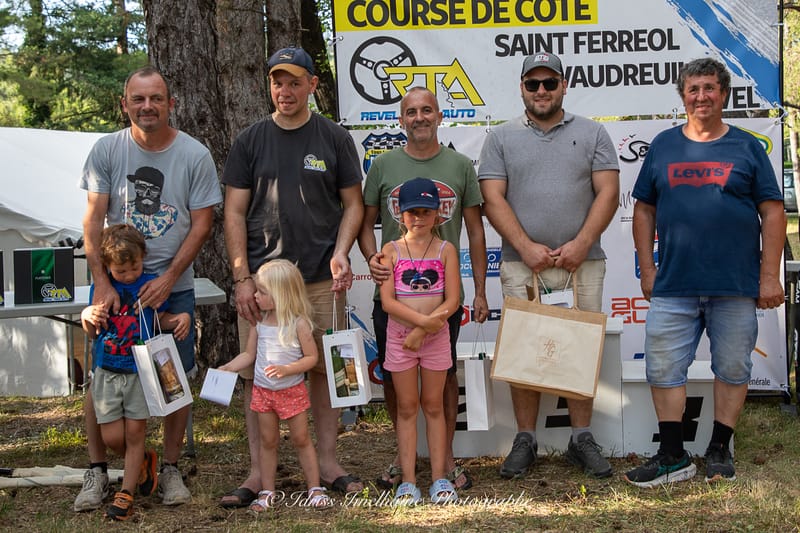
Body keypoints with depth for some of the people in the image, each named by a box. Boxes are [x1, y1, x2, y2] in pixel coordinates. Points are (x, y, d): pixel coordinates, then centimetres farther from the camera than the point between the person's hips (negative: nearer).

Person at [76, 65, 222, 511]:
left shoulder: (195, 155, -4)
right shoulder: (107, 150, -2)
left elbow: (202, 224, -5)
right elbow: (93, 220, -4)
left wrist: (167, 280, -14)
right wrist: (103, 283, -14)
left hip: (173, 286, 0)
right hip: (114, 281, 1)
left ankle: (171, 469, 16)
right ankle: (97, 471, 13)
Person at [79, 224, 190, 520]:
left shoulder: (151, 284, -2)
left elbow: (162, 318, 9)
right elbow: (93, 333, 8)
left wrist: (182, 318, -12)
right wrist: (88, 317, -14)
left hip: (140, 371, -1)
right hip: (106, 372, 2)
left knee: (135, 433, 0)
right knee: (112, 437, 0)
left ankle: (126, 493, 11)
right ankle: (143, 461, 30)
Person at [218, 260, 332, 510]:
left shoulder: (298, 323, -15)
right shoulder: (259, 321, -1)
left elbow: (311, 357, -13)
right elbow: (249, 354, 7)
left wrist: (286, 369, -25)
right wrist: (227, 368, -5)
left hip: (292, 390, -4)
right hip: (262, 390, 4)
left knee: (301, 439, 6)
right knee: (268, 441, 11)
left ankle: (315, 488, 16)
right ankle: (267, 491, 20)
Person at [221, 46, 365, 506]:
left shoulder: (334, 138, 6)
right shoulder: (251, 140, 7)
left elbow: (353, 204, 8)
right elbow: (235, 212, 5)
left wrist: (340, 253, -9)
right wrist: (241, 277, -4)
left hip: (321, 278, 0)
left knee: (324, 368, 4)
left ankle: (328, 463, 15)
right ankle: (258, 473, 7)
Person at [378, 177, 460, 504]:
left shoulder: (445, 250, -1)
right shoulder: (391, 251, -1)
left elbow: (452, 301, -7)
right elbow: (387, 301, -9)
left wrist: (421, 331, -15)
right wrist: (423, 319, -20)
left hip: (435, 335, 0)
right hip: (399, 335, 0)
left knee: (433, 405, 8)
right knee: (407, 407, 5)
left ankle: (439, 477, 13)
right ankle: (408, 480, 8)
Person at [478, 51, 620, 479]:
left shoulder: (591, 134, 10)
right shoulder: (501, 138, 9)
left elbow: (608, 192, 2)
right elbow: (493, 199, 0)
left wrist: (581, 243, -11)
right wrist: (527, 247, -11)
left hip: (581, 263, 0)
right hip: (521, 265, 0)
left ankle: (582, 439, 13)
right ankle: (525, 440, 11)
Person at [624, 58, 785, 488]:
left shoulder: (746, 147, 5)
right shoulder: (663, 146, 10)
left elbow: (773, 213, 2)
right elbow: (644, 210, 12)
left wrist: (770, 274, -4)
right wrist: (647, 269, 5)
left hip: (736, 286, -1)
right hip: (673, 286, 2)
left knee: (732, 368, 7)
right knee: (663, 368, 1)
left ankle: (719, 451, 20)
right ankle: (672, 457, 11)